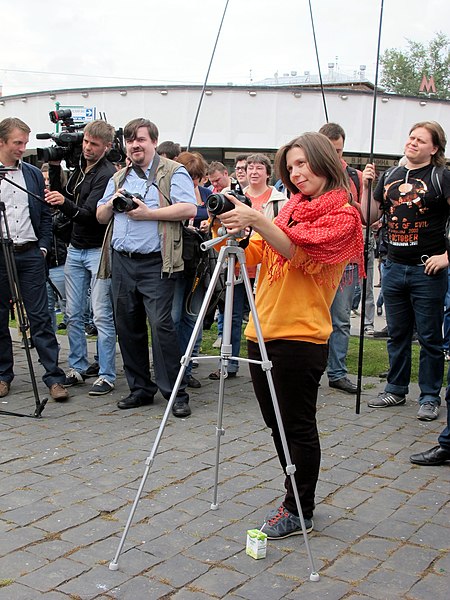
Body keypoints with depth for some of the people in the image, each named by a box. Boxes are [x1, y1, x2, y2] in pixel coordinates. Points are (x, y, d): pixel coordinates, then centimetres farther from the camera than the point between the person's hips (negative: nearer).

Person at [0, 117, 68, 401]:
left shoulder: (34, 174, 11)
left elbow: (45, 214, 14)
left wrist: (43, 246, 4)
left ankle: (54, 377, -1)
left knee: (41, 317, -1)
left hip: (30, 253, 2)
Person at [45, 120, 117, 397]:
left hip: (99, 251, -7)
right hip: (76, 249, 8)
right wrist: (55, 168, 6)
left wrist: (65, 203, -39)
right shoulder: (79, 169, 12)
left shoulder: (108, 174, -13)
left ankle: (106, 376, 2)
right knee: (74, 314, 10)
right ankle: (78, 368, 21)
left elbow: (89, 215, -22)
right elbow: (59, 195, 16)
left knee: (102, 316, -5)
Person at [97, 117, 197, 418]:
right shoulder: (119, 178, 21)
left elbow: (189, 209, -12)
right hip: (122, 261, 7)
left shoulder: (173, 172, 1)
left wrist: (149, 213, -15)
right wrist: (111, 203, 1)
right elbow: (101, 216, 23)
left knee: (161, 325, -12)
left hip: (155, 263, -6)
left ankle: (176, 393, -4)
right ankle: (141, 388, 20)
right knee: (129, 326, 9)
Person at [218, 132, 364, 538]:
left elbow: (300, 251, -20)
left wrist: (256, 220, -31)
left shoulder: (343, 215, -5)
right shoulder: (291, 209, 16)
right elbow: (253, 255, 11)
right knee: (278, 424, 15)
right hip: (263, 332, 7)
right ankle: (296, 500, 30)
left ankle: (300, 511, 17)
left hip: (300, 337, -7)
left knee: (298, 428, 3)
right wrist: (228, 233, -6)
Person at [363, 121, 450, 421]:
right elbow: (369, 218, 12)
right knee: (397, 335, 15)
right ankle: (396, 390, 27)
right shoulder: (390, 176, 10)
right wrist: (366, 186, 0)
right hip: (395, 268, 5)